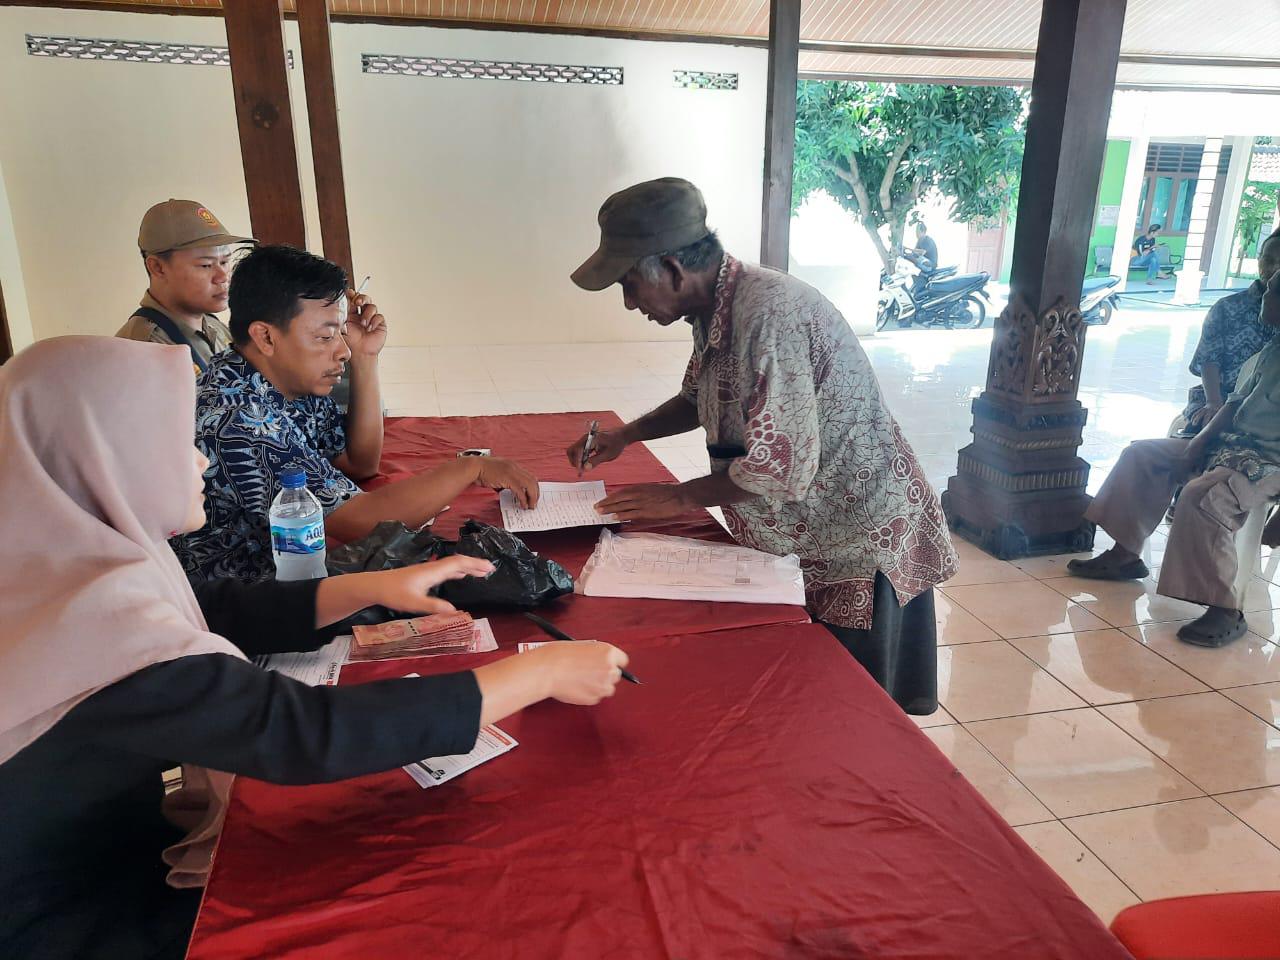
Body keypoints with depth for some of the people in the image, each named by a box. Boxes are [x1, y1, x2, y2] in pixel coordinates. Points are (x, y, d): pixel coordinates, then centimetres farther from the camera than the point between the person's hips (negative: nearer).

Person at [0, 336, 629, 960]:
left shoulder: (60, 572, -7)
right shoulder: (92, 629, -36)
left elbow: (217, 617, 4)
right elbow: (314, 733, -39)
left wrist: (371, 587, -8)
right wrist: (542, 673, -32)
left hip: (114, 851, 7)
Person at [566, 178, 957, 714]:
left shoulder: (769, 312, -28)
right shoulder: (714, 311, 1)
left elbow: (781, 468, -29)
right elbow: (700, 398, 20)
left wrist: (680, 498, -15)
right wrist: (627, 435, 7)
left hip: (858, 548, -9)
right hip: (796, 543, 9)